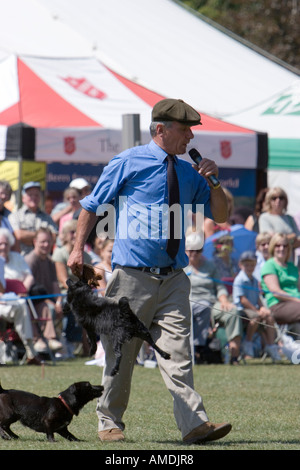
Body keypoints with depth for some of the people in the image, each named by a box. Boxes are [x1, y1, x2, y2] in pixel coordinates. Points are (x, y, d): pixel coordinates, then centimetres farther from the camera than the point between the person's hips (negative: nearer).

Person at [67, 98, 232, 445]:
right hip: (133, 276, -4)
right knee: (121, 352, 3)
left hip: (174, 279, 4)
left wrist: (213, 182, 2)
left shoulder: (188, 173, 14)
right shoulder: (129, 163, 1)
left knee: (177, 352, -6)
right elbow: (93, 205, 7)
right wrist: (78, 248, -1)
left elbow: (220, 216, 20)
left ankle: (195, 425, -16)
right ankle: (110, 422, 17)